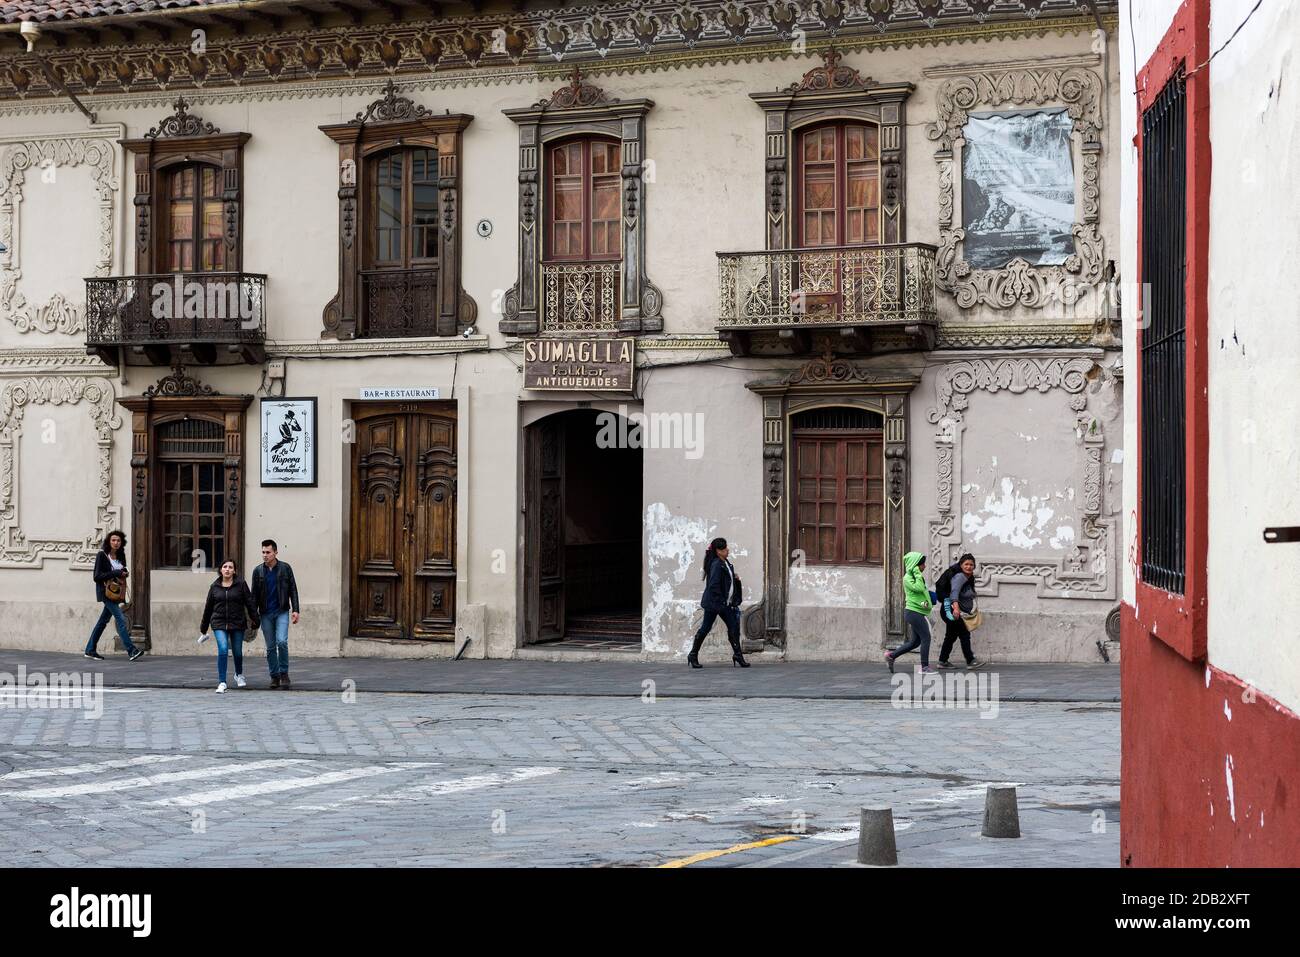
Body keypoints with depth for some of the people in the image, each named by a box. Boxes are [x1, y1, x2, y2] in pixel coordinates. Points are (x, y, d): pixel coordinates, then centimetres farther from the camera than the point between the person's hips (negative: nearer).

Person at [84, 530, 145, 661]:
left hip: (116, 592, 8)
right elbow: (97, 576, -12)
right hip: (106, 591, -8)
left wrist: (124, 573, -1)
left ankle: (90, 650, 22)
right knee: (120, 618, -16)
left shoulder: (120, 556, 12)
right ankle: (131, 650, -23)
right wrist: (115, 573, -17)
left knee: (104, 620, 12)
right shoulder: (102, 555, -8)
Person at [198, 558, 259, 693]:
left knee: (237, 652, 9)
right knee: (223, 650, -17)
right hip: (219, 624, 0)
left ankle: (239, 675, 40)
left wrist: (255, 620, -7)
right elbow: (208, 607, 12)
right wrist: (203, 628, 17)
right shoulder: (214, 586, 5)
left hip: (237, 624, 0)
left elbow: (250, 602, -1)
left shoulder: (241, 584, -1)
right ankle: (222, 683, -14)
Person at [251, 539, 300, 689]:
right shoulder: (258, 571, 4)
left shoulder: (285, 568, 0)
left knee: (282, 641, -18)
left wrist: (295, 610, -7)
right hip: (265, 614, 2)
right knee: (270, 647, 4)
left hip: (282, 611, -2)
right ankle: (274, 676, 13)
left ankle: (284, 674, -5)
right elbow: (254, 594, 7)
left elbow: (293, 590, 2)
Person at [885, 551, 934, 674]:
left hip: (919, 613, 10)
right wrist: (918, 574, -16)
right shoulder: (907, 578, -11)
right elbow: (919, 588, -25)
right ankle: (925, 667, -5)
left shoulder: (915, 577, 17)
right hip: (914, 612, -10)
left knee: (916, 641, 13)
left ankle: (891, 655, 20)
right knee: (926, 637, -9)